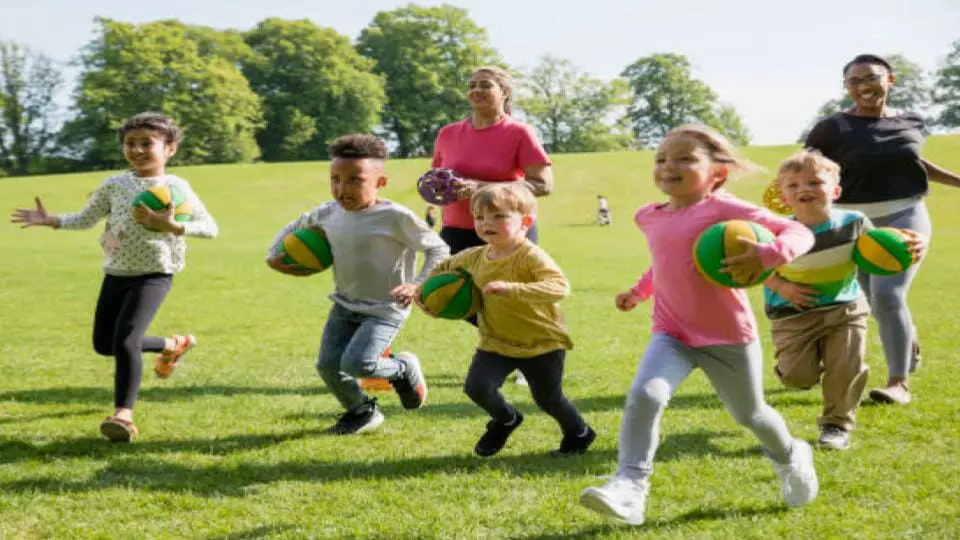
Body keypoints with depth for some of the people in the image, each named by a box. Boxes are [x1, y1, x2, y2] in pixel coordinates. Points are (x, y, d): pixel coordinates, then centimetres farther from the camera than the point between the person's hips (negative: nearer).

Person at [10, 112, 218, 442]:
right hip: (116, 273, 6)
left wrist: (173, 226, -28)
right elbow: (85, 219, 8)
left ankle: (123, 414, -11)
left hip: (154, 274, -6)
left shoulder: (176, 187, -8)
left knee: (124, 340, -21)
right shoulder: (114, 185, 2)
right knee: (103, 344, 14)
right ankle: (172, 346, 34)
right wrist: (49, 220, -8)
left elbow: (210, 228, -12)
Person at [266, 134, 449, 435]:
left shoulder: (395, 217, -20)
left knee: (356, 364, -23)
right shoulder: (329, 213, -2)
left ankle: (404, 369, 10)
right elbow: (295, 227, 20)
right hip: (345, 305, 6)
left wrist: (418, 285, -24)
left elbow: (438, 250, -13)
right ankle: (361, 413, 25)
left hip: (385, 308, -6)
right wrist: (275, 255, 7)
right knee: (328, 365, -3)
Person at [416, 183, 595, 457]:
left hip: (542, 343, -5)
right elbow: (444, 268, 20)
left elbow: (559, 286, -37)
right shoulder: (474, 257, -1)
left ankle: (579, 434, 40)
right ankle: (505, 419, 18)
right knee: (476, 386, -15)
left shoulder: (531, 256, -21)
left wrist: (511, 289, -46)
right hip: (496, 342, 5)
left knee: (548, 400, 8)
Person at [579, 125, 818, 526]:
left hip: (729, 336, -3)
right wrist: (639, 290, 21)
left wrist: (766, 255, -36)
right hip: (672, 335, 4)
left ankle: (790, 457, 50)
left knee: (749, 414, 17)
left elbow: (799, 233, -18)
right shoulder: (649, 217, 5)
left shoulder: (723, 209, -15)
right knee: (644, 395, -25)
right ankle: (628, 488, -27)